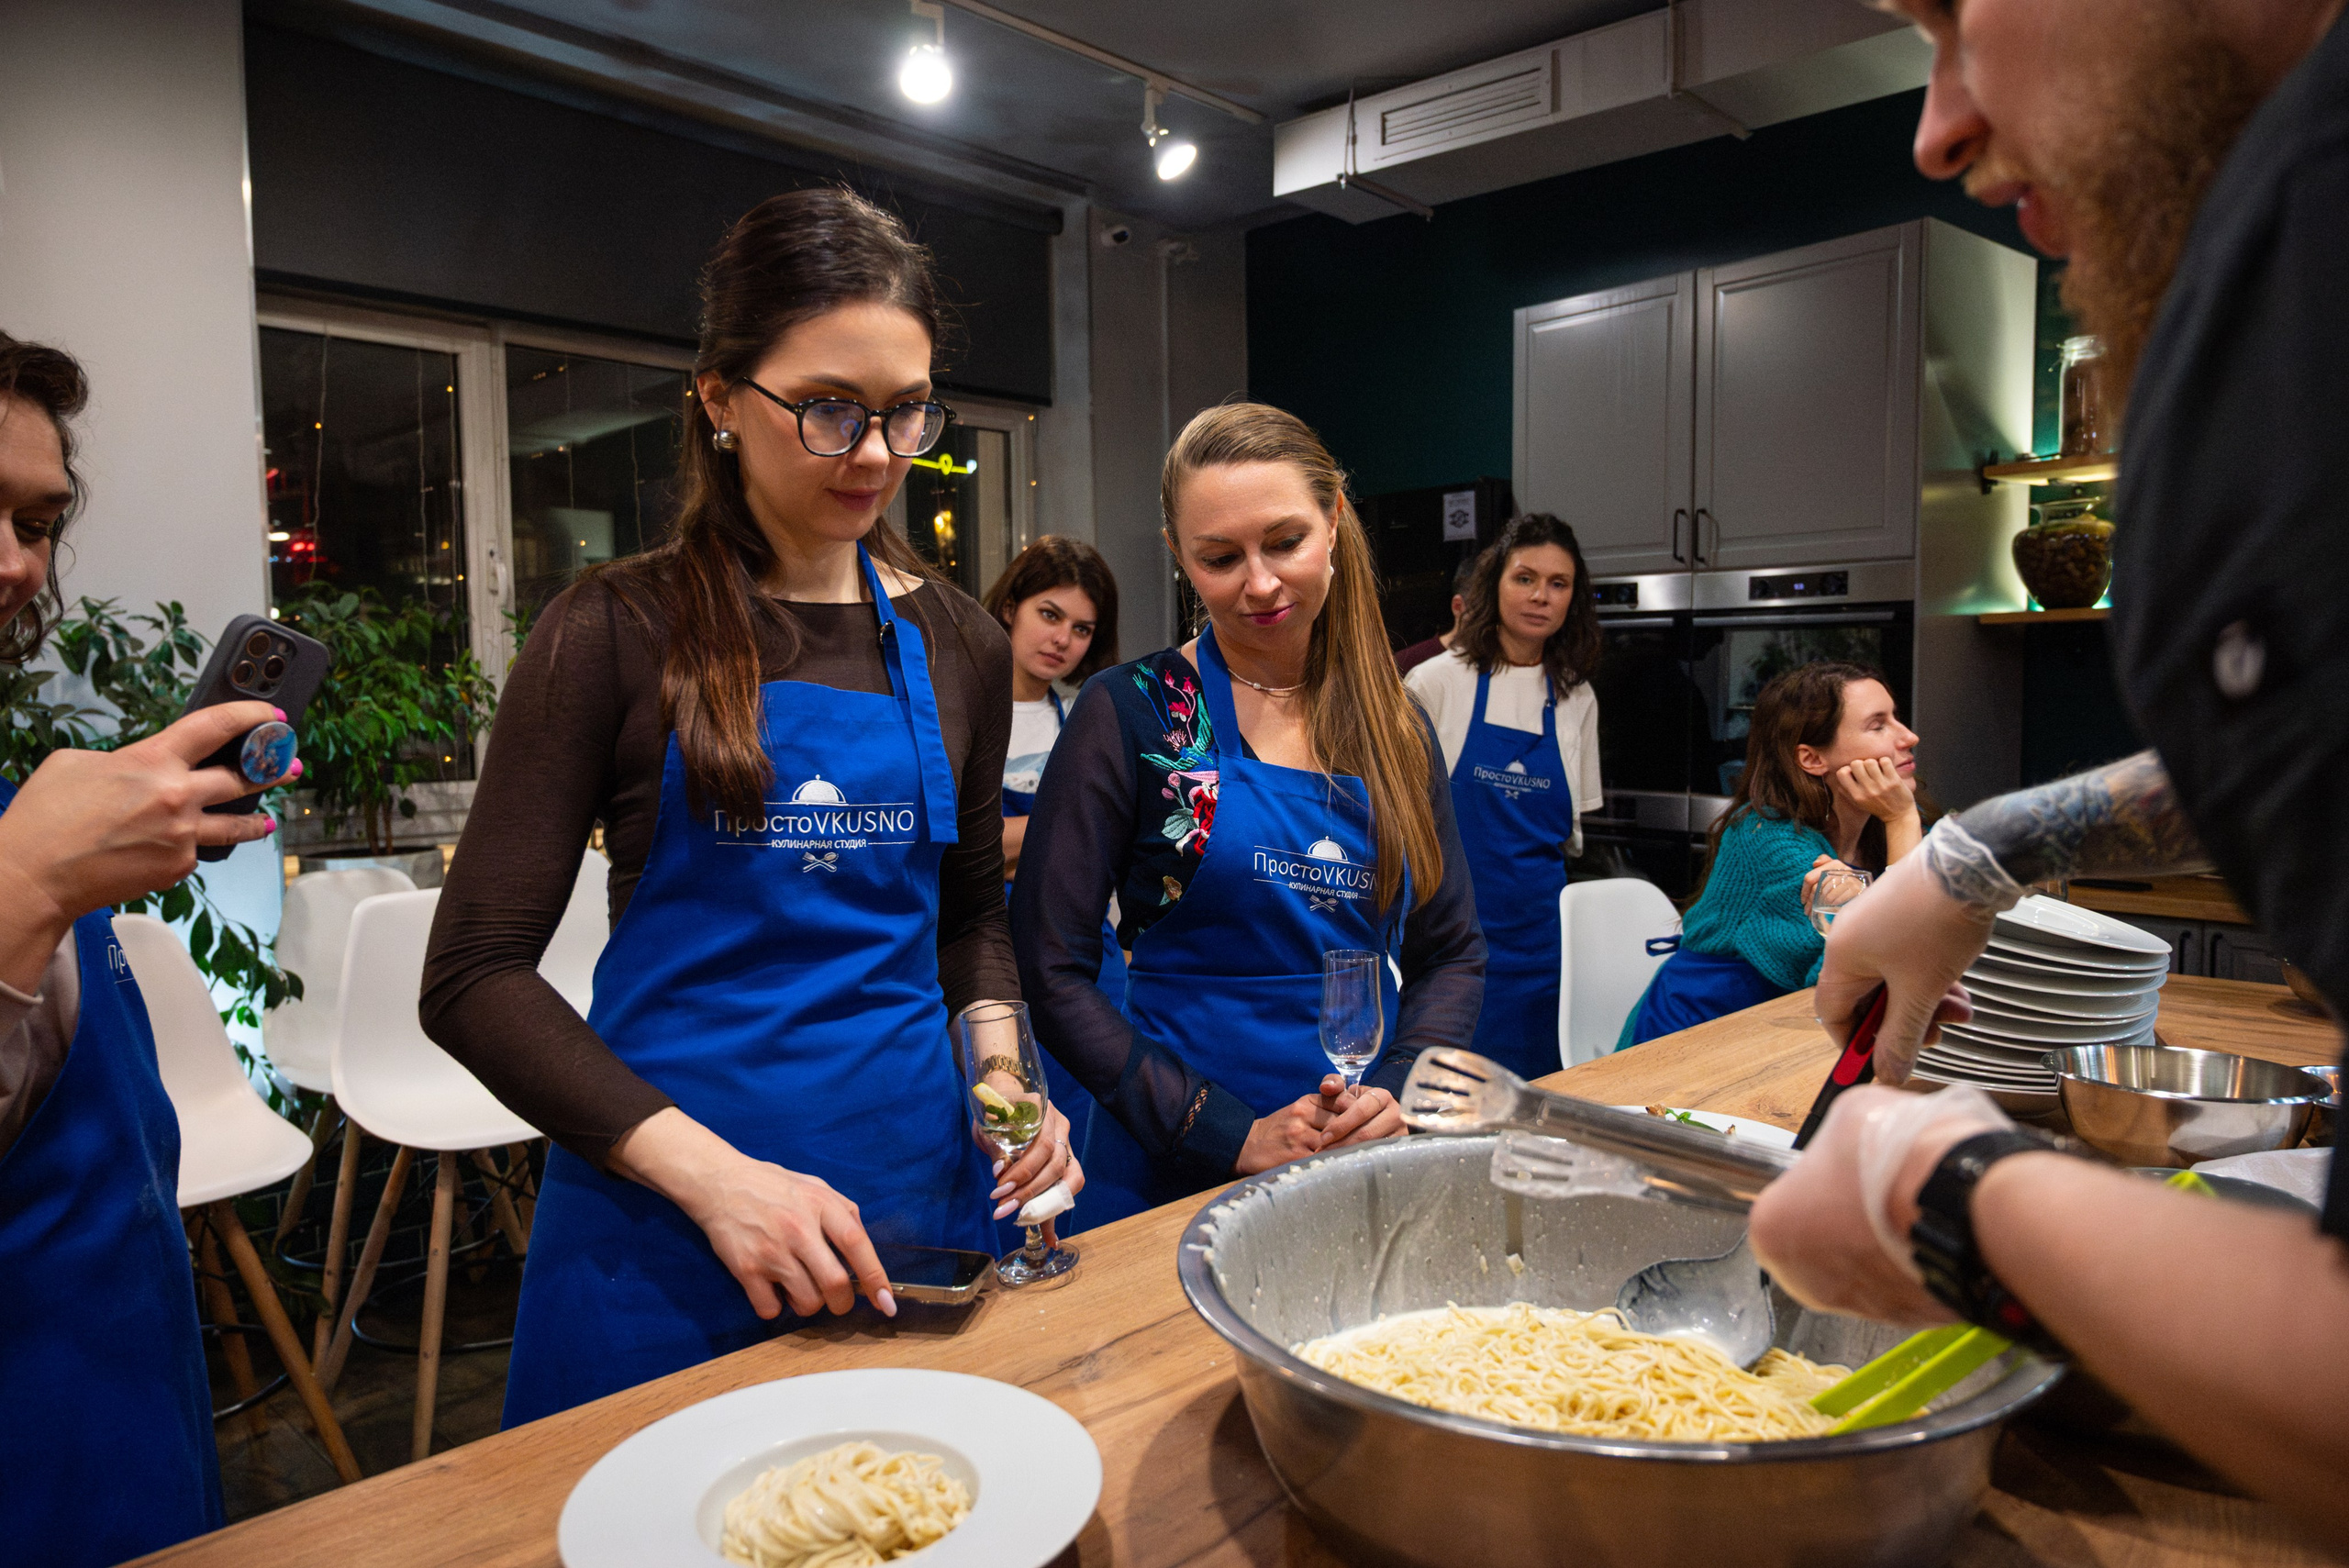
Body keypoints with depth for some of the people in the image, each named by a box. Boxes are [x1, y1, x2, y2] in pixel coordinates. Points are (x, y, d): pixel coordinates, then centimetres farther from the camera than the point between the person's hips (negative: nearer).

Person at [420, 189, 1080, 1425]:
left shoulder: (958, 647, 5)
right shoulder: (619, 631, -7)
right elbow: (473, 975, -9)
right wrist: (704, 1167, -20)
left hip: (916, 1184, 4)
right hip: (664, 1202, -3)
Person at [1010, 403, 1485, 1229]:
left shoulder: (1395, 727, 3)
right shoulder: (1132, 712, -9)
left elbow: (1453, 953, 7)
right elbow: (1051, 971, -12)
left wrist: (1398, 1094, -11)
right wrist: (1230, 1133, -16)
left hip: (1369, 1162, 4)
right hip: (1176, 1172, -3)